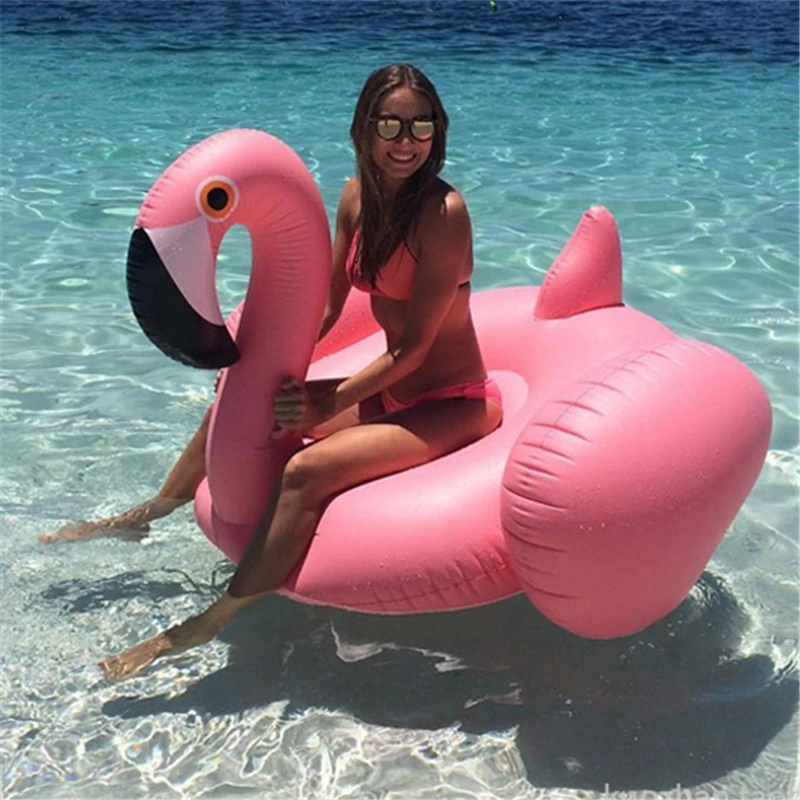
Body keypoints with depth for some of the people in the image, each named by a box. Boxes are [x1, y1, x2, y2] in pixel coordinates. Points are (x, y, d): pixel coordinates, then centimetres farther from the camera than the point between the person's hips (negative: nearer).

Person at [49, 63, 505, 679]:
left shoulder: (443, 211, -21)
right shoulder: (357, 196, 1)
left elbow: (414, 345, -21)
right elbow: (326, 306, 6)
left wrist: (328, 403, -23)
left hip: (452, 405, -8)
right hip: (392, 390, 8)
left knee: (307, 470, -28)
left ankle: (205, 627, -15)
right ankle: (145, 516, 32)